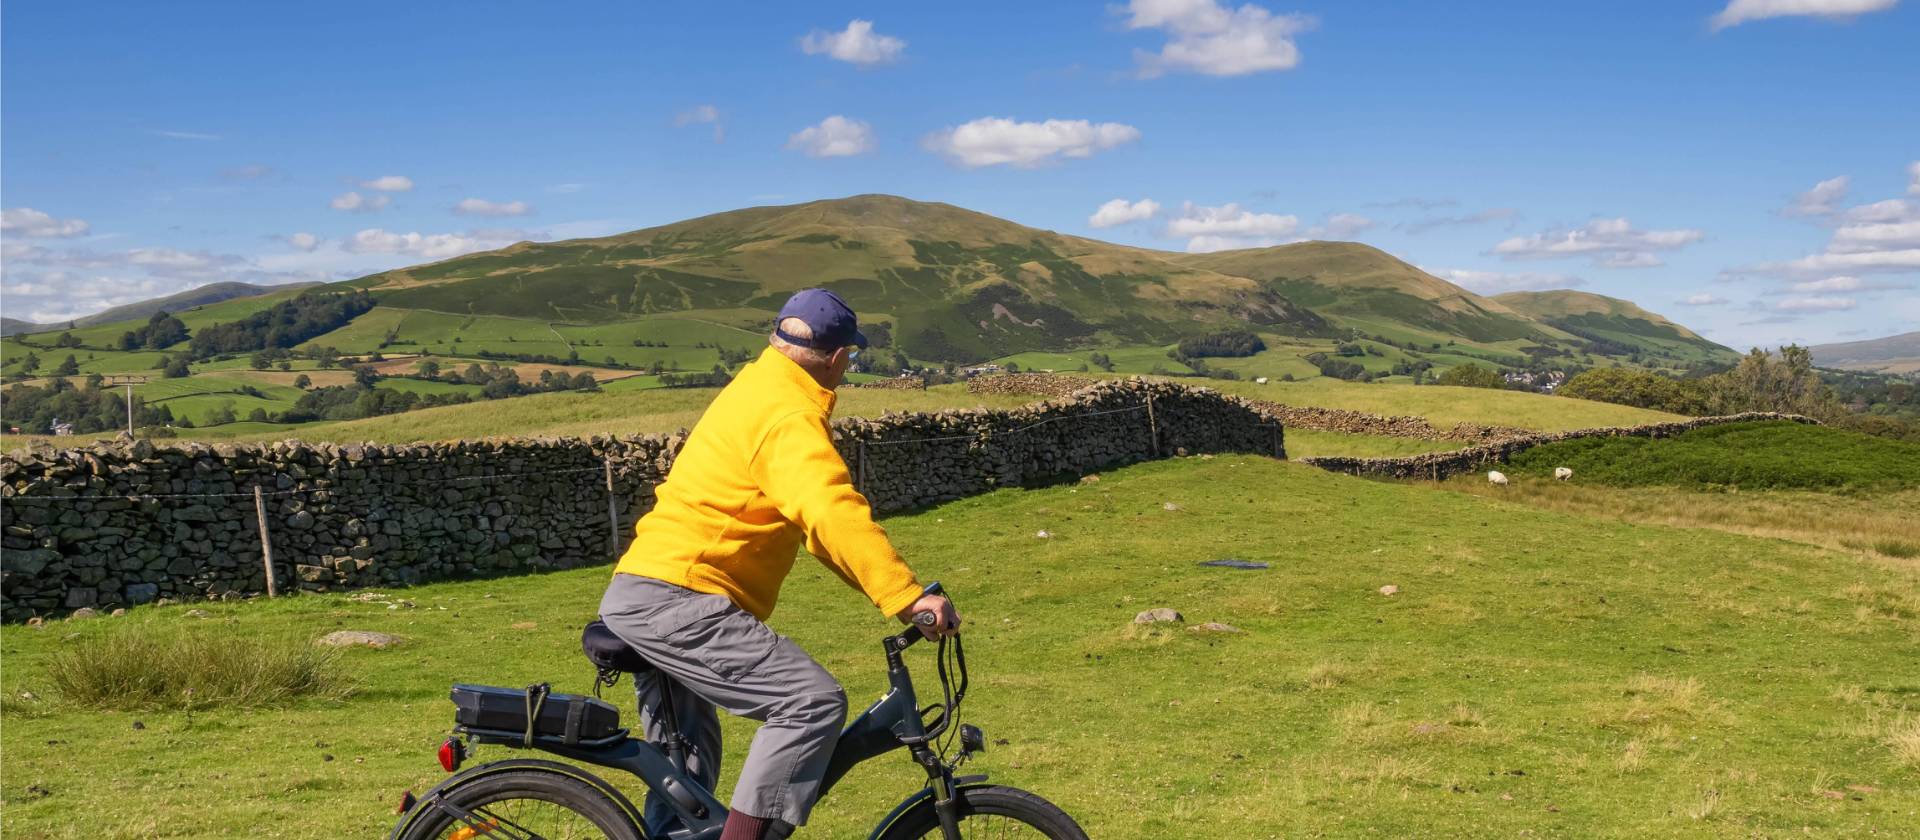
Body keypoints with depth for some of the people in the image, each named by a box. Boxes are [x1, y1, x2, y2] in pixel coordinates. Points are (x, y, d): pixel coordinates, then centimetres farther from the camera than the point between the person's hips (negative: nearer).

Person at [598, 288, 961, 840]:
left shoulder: (757, 389, 19)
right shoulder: (790, 415, -14)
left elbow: (813, 516, 22)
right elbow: (835, 514, -29)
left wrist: (889, 588, 19)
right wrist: (907, 596, -32)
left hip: (634, 597, 11)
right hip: (677, 599, -11)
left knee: (686, 772, 21)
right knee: (814, 701, -19)